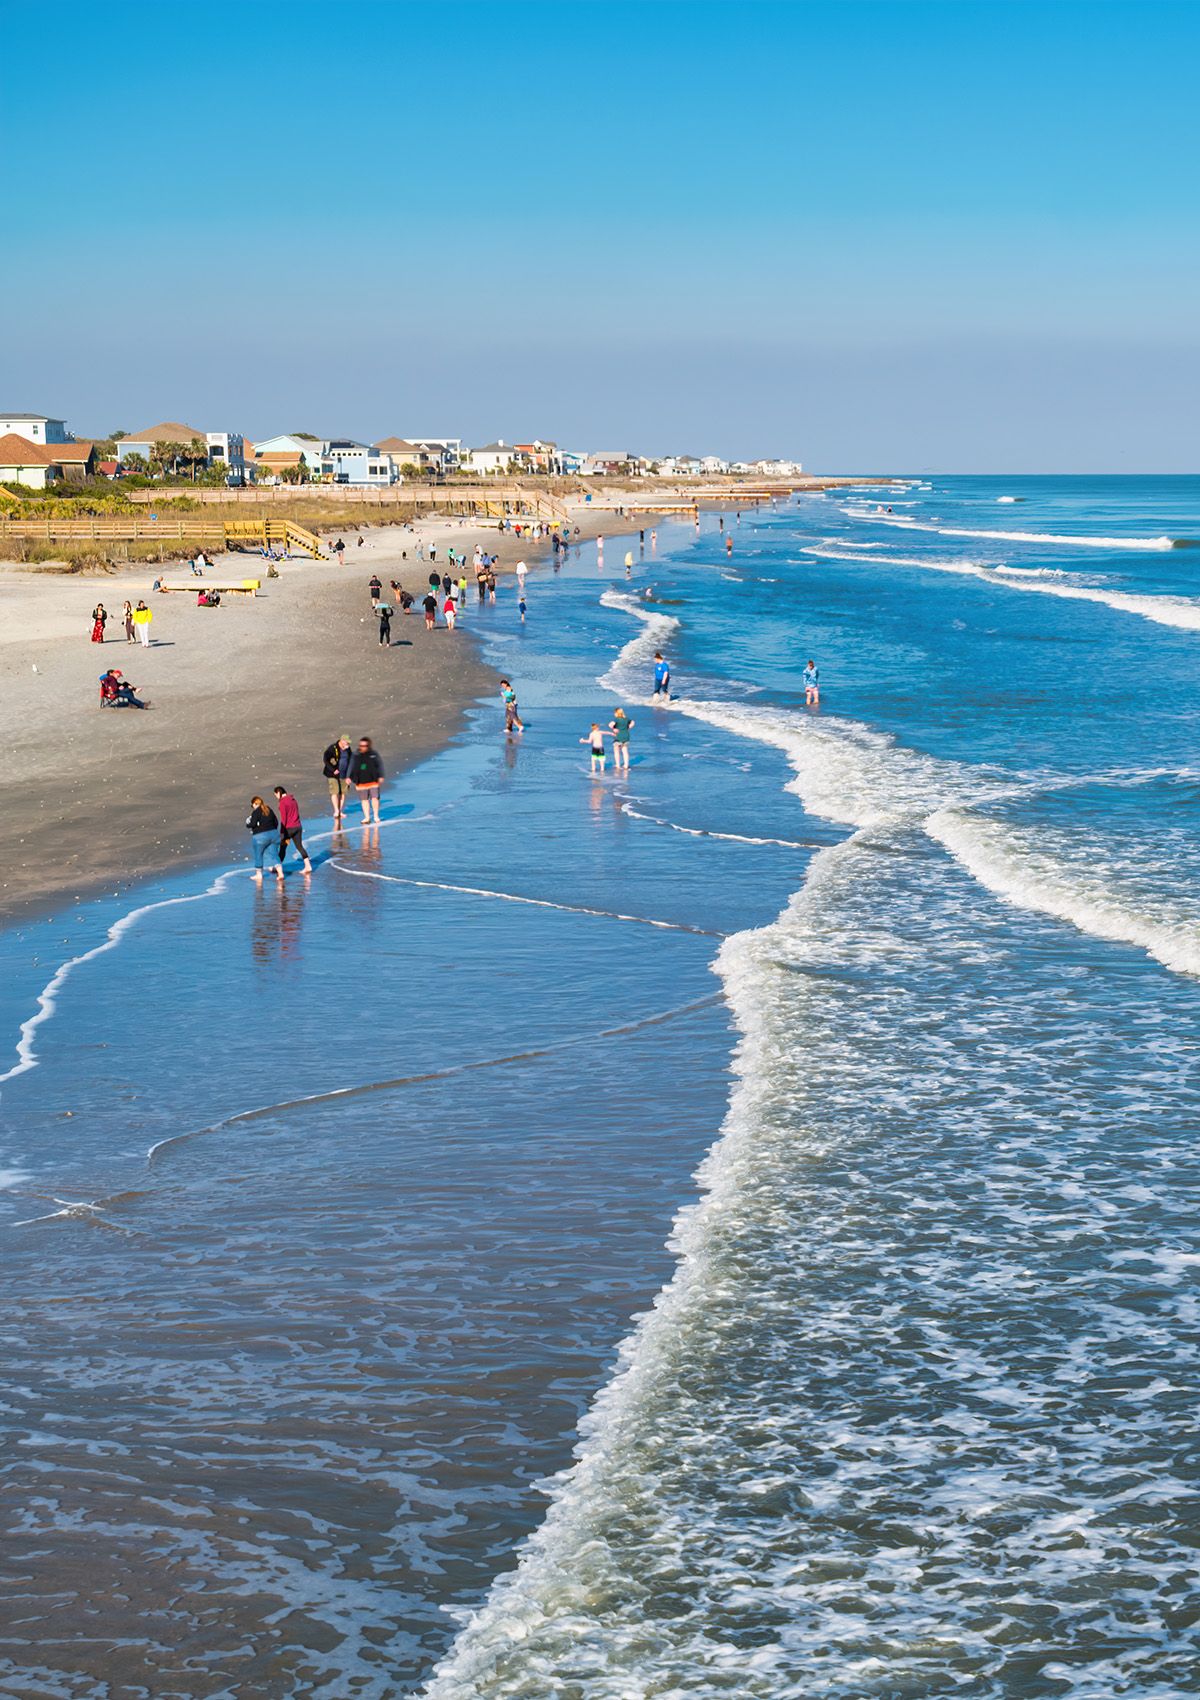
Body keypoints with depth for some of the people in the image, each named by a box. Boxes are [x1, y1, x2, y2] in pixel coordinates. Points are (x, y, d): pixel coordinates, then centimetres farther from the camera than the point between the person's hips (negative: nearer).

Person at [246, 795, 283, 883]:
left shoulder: (256, 812, -11)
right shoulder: (269, 810, 9)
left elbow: (253, 824, -17)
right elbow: (276, 822, 12)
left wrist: (248, 825, 4)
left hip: (261, 836, -5)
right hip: (273, 834, 5)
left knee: (258, 855, 11)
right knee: (275, 854, 6)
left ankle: (258, 874, 18)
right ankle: (280, 872, -7)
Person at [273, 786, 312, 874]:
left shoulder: (282, 802, -14)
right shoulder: (293, 799, 10)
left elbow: (283, 818, -16)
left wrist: (282, 832, -12)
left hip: (288, 828, -7)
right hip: (298, 827, 7)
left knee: (282, 848, 4)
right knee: (299, 846, 15)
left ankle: (279, 867, 6)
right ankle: (308, 866, 12)